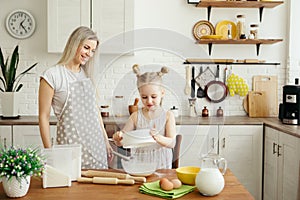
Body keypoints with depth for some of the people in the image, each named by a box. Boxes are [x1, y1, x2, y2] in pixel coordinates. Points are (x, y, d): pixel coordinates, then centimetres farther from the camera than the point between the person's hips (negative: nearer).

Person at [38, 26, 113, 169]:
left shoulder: (87, 74, 11)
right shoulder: (52, 75, -7)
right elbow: (43, 116, -6)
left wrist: (106, 141, 16)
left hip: (96, 143, 5)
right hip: (71, 144, -5)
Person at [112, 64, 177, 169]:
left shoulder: (168, 115, 0)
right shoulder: (136, 116, 3)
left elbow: (171, 143, -6)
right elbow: (121, 142, 4)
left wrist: (158, 138, -26)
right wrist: (118, 138, -19)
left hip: (161, 165, -1)